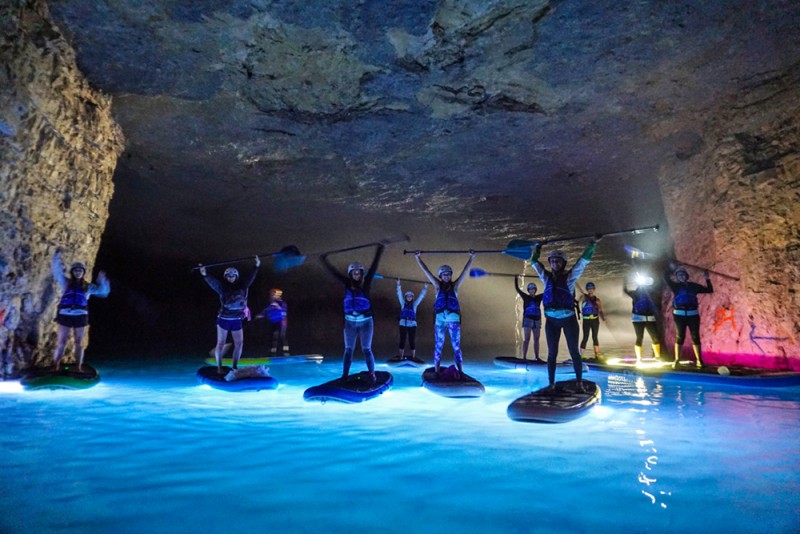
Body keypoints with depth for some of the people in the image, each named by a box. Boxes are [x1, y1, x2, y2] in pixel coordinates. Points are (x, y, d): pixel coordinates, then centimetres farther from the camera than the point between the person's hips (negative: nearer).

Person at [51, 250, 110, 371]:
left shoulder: (88, 287, 14)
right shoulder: (66, 283, 12)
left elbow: (103, 291, 11)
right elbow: (56, 271, 5)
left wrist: (102, 280, -1)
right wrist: (57, 256, -2)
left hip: (80, 316, 1)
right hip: (65, 315, -1)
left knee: (79, 343, 7)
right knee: (61, 342, 0)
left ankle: (79, 368, 12)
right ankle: (56, 367, 5)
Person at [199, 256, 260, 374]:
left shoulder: (242, 286, 3)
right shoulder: (222, 287, -5)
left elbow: (251, 277, 4)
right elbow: (212, 281, -20)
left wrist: (257, 267, -1)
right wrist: (205, 274, -38)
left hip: (237, 320, 3)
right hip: (223, 319, -3)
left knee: (239, 343, 4)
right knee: (221, 344, 3)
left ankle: (235, 366, 17)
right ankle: (219, 367, 13)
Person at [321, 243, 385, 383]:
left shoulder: (366, 283, -4)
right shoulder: (347, 284, 1)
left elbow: (374, 267, -8)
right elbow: (333, 272, 3)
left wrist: (379, 251, -12)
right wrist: (324, 260, 1)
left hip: (366, 322, -2)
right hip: (350, 322, 2)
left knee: (366, 349, 4)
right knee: (348, 349, 9)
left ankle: (372, 374, 15)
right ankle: (344, 375, 14)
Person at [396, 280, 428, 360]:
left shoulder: (415, 304, 10)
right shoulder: (403, 303, 10)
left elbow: (421, 296, 7)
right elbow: (399, 294, 4)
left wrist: (425, 288, 1)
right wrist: (398, 284, -4)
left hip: (412, 325, 0)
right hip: (403, 324, 0)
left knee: (412, 341, 1)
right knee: (402, 341, 2)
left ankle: (413, 357, 5)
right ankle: (401, 357, 6)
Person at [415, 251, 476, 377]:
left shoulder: (455, 285, 11)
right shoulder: (438, 285, 11)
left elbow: (465, 271, 8)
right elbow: (426, 270, 8)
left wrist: (472, 257, 4)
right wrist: (418, 257, 5)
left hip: (454, 319, 0)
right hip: (440, 319, 0)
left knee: (456, 347, 1)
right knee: (438, 347, 3)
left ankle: (461, 373, 3)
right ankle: (436, 372, 7)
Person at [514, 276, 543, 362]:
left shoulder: (539, 297, 11)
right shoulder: (526, 297, 3)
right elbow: (517, 288, -2)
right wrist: (516, 279, -8)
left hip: (537, 320, 4)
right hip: (527, 319, -4)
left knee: (536, 339, 6)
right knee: (527, 339, -8)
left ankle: (537, 357, 11)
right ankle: (524, 357, -11)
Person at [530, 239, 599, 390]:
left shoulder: (570, 276, -1)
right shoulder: (547, 277, 6)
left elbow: (584, 260, -3)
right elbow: (534, 262, 16)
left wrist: (592, 243, -6)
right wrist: (537, 249, 15)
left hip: (569, 319, -2)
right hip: (551, 320, 2)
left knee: (574, 351, 6)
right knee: (552, 353, 6)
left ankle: (579, 382, 17)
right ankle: (551, 383, 12)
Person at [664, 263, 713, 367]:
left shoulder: (693, 286, 9)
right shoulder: (675, 286, 5)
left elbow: (709, 290, 13)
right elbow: (666, 277, -9)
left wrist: (707, 279, 3)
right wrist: (670, 268, -11)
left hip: (693, 314, 2)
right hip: (679, 315, -1)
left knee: (695, 337, 2)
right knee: (680, 337, -1)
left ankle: (699, 360, 9)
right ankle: (677, 360, 4)